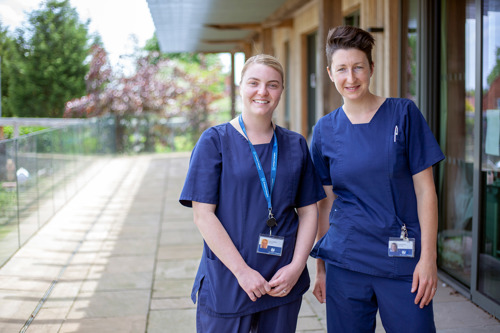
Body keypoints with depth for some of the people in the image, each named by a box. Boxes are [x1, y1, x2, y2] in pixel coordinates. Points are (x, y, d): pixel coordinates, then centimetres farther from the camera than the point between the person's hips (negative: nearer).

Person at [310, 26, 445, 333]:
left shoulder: (403, 114, -4)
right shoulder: (325, 129, 3)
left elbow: (425, 190, -4)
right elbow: (326, 202, 8)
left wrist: (428, 257, -9)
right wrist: (320, 267, 9)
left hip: (402, 261, -2)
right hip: (344, 260, 2)